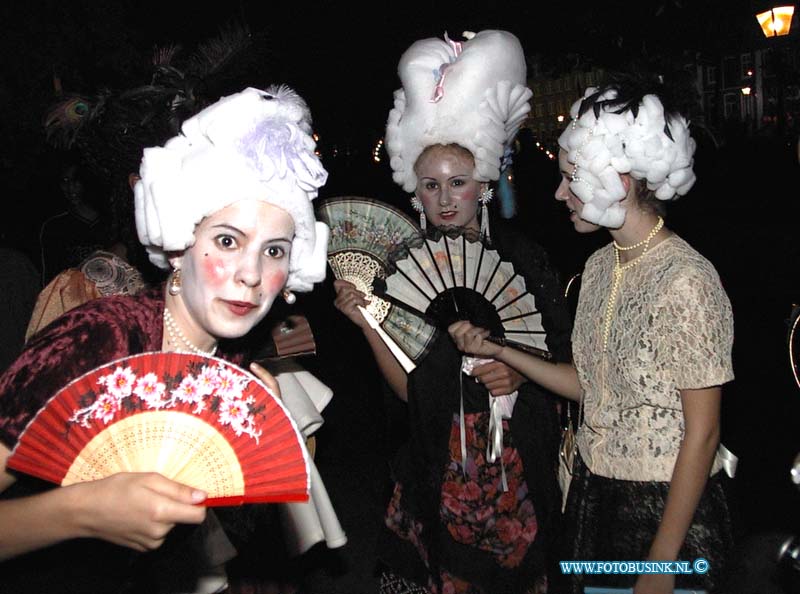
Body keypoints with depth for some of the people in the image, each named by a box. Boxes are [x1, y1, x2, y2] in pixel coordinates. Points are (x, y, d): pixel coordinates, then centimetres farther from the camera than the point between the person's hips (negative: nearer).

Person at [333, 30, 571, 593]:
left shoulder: (524, 257, -5)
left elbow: (565, 356, 4)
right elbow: (409, 388, -3)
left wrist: (521, 372, -14)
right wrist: (368, 325, -15)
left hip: (518, 463, 0)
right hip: (438, 471, 1)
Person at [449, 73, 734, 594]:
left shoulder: (687, 281, -20)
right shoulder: (600, 265, 2)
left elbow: (702, 434, -18)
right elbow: (592, 385, 6)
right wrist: (500, 351, 0)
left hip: (667, 511, -7)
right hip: (594, 493, 7)